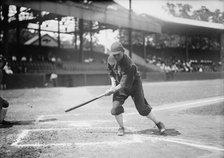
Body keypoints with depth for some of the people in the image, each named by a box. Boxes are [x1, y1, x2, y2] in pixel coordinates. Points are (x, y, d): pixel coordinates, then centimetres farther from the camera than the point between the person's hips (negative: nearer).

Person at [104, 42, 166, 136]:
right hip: (119, 84, 5)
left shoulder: (129, 65, -33)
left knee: (142, 108, -7)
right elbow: (110, 71, 8)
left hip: (134, 84, -5)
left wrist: (112, 90, -23)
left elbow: (125, 85, -30)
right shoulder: (110, 59, -13)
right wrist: (113, 83, -5)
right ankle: (121, 128, 11)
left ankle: (158, 123, 10)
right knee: (116, 107, -9)